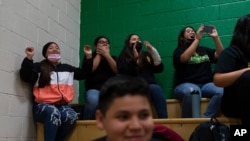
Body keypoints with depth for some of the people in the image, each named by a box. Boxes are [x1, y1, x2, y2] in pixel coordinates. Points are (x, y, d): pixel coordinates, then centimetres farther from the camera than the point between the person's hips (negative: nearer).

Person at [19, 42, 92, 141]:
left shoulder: (67, 68, 23)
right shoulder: (39, 67, 9)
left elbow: (83, 74, 28)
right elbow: (26, 77, -6)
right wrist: (29, 58, -16)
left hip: (62, 105, 4)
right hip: (42, 105, -3)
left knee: (72, 116, -32)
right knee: (53, 113, -40)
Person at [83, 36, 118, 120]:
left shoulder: (113, 58, 21)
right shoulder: (90, 56, 14)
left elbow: (117, 70, 1)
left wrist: (106, 54, -1)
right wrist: (99, 54, 2)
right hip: (94, 88, -2)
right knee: (93, 100, -38)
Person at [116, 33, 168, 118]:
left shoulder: (146, 55, 24)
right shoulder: (123, 57, 15)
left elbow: (159, 69, 10)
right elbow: (124, 72, -4)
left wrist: (153, 51, 3)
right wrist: (135, 58, -10)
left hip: (149, 84, 3)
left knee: (156, 89, -33)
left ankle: (163, 120, -38)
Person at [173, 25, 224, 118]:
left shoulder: (204, 50, 23)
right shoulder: (179, 51, 8)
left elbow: (220, 55, 11)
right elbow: (184, 58, -16)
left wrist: (216, 37, 1)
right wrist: (197, 39, -16)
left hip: (206, 85, 5)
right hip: (185, 85, -4)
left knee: (222, 91, -27)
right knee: (193, 92, -40)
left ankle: (205, 117, -28)